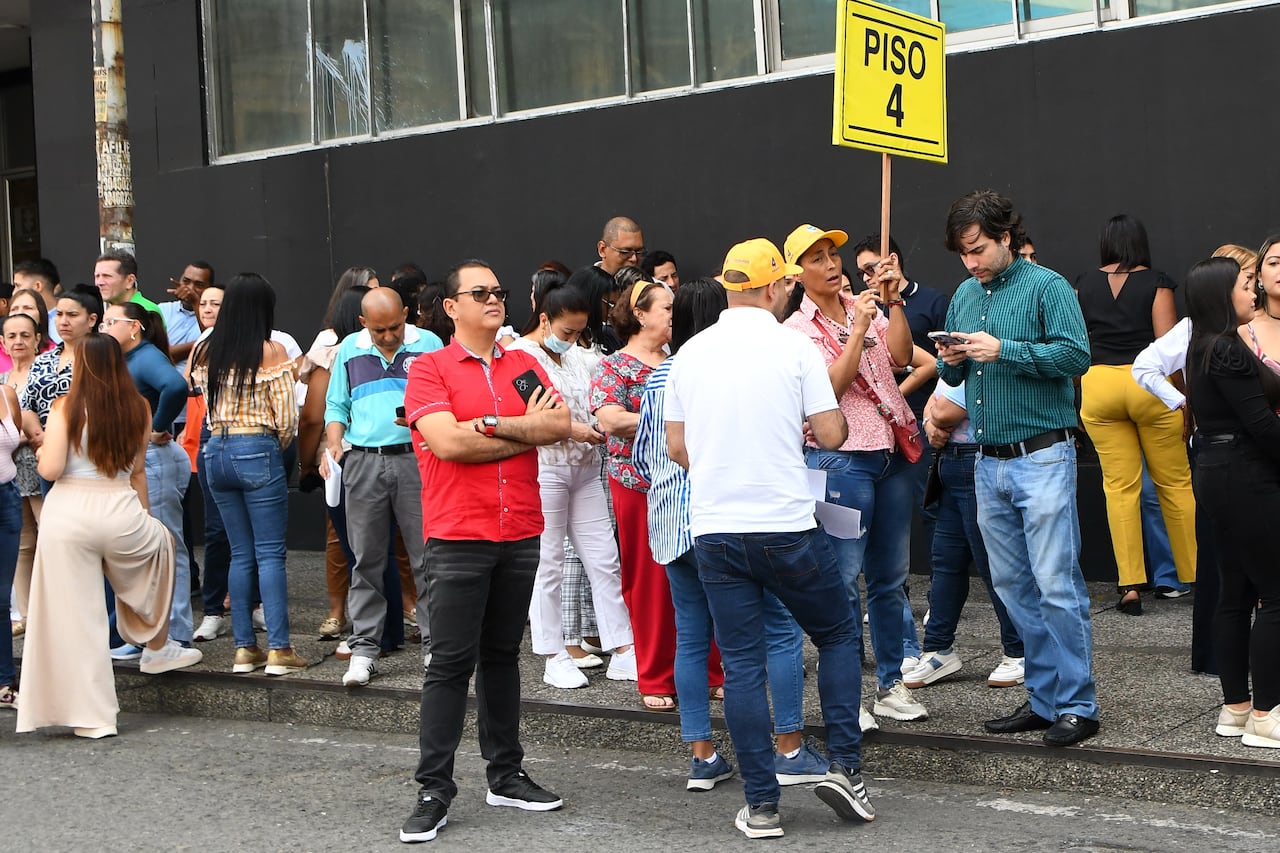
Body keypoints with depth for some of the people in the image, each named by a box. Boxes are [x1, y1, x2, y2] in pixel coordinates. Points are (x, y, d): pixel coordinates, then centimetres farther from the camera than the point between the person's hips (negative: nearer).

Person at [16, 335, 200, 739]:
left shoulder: (66, 409, -6)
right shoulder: (138, 409, 3)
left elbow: (49, 470, -10)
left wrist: (42, 450, 11)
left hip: (68, 516, -2)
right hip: (120, 512, 2)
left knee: (76, 619, 7)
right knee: (162, 543, 35)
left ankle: (92, 716, 8)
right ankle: (156, 648, 40)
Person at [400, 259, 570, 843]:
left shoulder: (523, 365, 11)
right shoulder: (430, 368, -3)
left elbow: (561, 425, -4)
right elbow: (447, 442, -17)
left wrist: (492, 425, -17)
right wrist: (525, 430, -7)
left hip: (520, 535, 5)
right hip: (458, 538, -5)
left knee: (502, 656, 14)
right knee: (451, 663, -3)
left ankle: (505, 775, 23)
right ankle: (434, 791, 2)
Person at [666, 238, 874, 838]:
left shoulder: (690, 353, 6)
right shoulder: (794, 346, -6)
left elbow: (677, 446, 12)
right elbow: (831, 434, -6)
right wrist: (814, 420, 15)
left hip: (713, 530, 3)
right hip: (786, 527, -3)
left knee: (740, 664, 6)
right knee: (838, 635, 17)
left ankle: (761, 806, 8)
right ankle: (844, 767, 9)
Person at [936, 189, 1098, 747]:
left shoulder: (1046, 287, -5)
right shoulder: (964, 295, 15)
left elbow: (1076, 354, -16)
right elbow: (953, 378, 20)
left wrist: (1002, 350, -21)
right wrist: (951, 362, -3)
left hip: (1041, 457, -7)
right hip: (988, 463, 7)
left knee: (1056, 586, -7)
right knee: (1014, 586, 11)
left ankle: (1078, 706, 0)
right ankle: (1044, 699, 20)